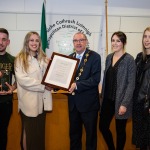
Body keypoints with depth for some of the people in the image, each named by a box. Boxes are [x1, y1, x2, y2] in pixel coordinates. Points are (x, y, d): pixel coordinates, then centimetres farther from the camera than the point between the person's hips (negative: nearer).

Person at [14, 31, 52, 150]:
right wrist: (42, 85, -16)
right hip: (29, 101, -4)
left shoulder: (44, 58, 12)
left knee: (40, 131, 13)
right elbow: (22, 79, -15)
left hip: (41, 100, 4)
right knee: (29, 131, 8)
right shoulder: (20, 58, -4)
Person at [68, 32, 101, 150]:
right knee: (74, 132, 18)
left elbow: (95, 79, -19)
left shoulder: (95, 57, -9)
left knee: (91, 133, 10)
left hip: (88, 103, -5)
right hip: (73, 102, 5)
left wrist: (77, 85, -24)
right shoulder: (70, 57, 9)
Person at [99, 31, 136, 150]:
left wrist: (124, 104, -18)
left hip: (120, 101, -6)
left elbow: (131, 84, -13)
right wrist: (102, 96, 10)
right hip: (108, 100, 6)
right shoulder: (109, 57, 7)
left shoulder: (129, 59, -11)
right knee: (103, 127, 11)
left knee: (120, 130, 9)